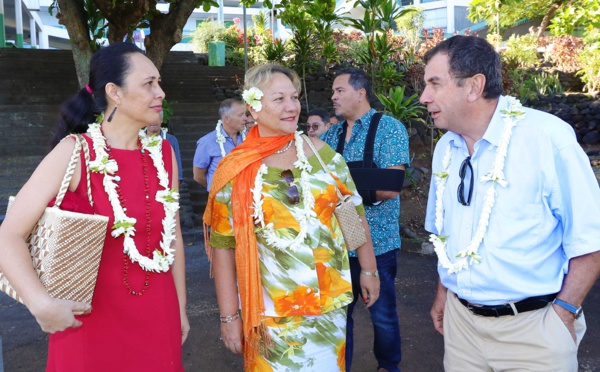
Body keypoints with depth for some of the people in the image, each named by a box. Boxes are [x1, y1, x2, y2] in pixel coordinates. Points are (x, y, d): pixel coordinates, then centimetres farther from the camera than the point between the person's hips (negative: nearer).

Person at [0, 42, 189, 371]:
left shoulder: (163, 154, 0)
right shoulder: (74, 153, -13)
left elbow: (172, 235, 7)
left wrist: (180, 308, 11)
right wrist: (41, 304, -29)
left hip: (157, 316, 4)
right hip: (92, 317, -4)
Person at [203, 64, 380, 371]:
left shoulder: (321, 153, -3)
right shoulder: (235, 171, -9)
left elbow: (355, 214, 5)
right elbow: (223, 246, -6)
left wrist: (368, 270, 7)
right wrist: (229, 315, -5)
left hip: (328, 301, 2)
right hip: (269, 309, -2)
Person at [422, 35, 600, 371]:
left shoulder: (547, 137, -16)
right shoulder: (445, 148, 3)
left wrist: (563, 315, -14)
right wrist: (443, 292, 13)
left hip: (532, 326, -5)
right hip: (461, 318, 5)